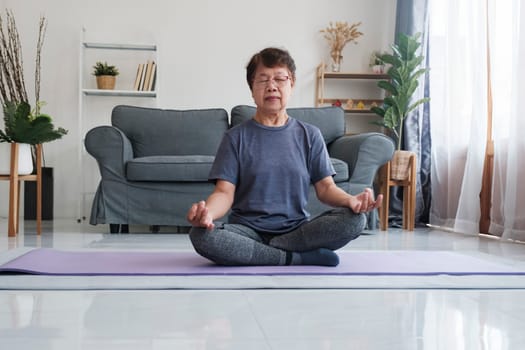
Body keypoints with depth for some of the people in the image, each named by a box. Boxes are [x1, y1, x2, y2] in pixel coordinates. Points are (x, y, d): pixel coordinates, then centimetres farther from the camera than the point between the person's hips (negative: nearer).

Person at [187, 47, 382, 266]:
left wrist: (351, 200, -18)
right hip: (248, 229, -1)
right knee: (201, 235, -32)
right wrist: (208, 211, -27)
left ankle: (263, 250, -19)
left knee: (354, 220, -24)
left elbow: (325, 187, 5)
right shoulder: (236, 137, 5)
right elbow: (225, 192, -3)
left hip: (296, 229, 1)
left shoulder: (310, 135, 10)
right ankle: (299, 257, -22)